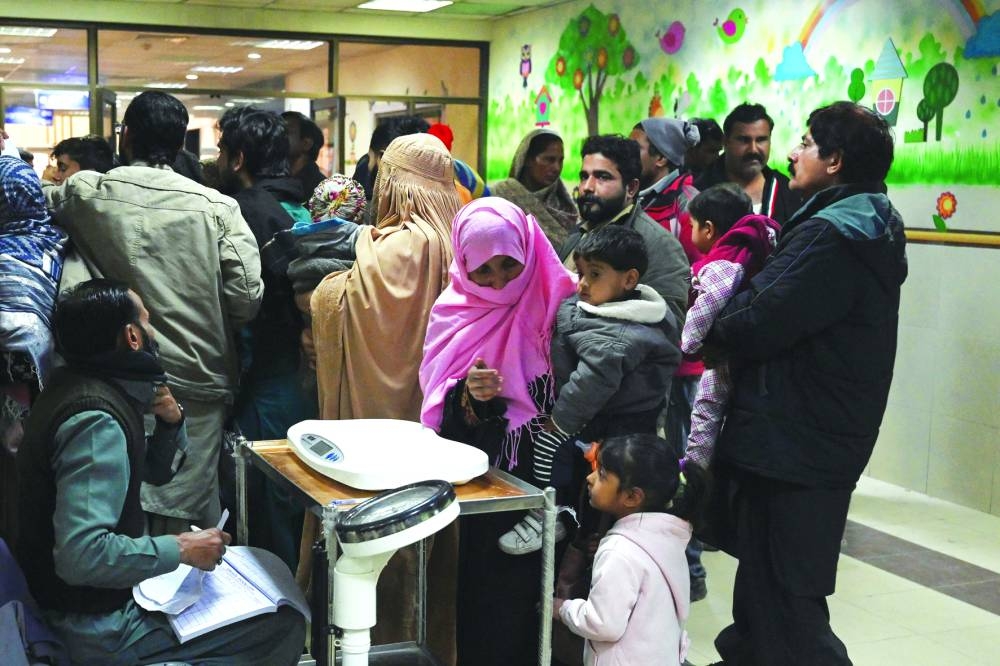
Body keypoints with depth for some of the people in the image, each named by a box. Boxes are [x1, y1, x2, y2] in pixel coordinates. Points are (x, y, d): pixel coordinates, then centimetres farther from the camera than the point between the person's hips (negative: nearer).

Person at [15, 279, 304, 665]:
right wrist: (180, 549, -22)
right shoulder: (95, 421, -26)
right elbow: (81, 555, -34)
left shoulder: (92, 388, 6)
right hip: (102, 627, -10)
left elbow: (157, 471, 18)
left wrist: (171, 423, -2)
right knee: (285, 630, -12)